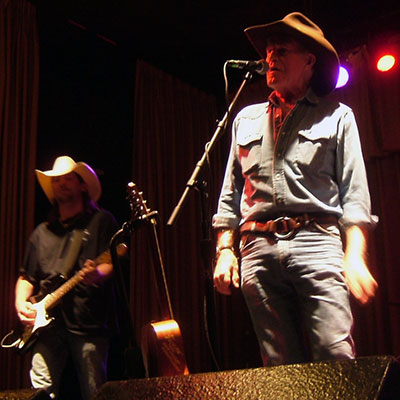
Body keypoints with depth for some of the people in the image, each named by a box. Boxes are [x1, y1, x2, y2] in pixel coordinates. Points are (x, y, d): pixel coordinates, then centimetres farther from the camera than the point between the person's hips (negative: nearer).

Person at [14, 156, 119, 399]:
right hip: (48, 322, 4)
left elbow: (112, 262, -2)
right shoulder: (42, 232, 23)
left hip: (89, 323, -3)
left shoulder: (101, 221, 9)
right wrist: (21, 302, 5)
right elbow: (27, 276, 25)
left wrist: (97, 274, -25)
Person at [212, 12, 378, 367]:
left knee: (337, 357, -14)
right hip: (257, 249, 3)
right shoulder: (246, 119, 23)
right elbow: (230, 194, 22)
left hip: (317, 243, -3)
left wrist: (355, 256, -7)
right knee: (280, 367, 2)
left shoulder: (337, 116, 14)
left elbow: (354, 195, 6)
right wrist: (225, 250, 10)